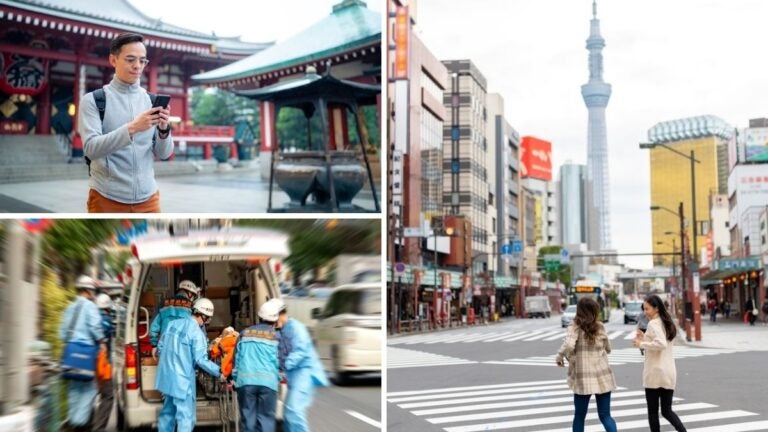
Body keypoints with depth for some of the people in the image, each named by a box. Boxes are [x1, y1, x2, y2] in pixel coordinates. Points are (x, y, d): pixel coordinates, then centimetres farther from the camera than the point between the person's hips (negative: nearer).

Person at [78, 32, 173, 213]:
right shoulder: (92, 100, -2)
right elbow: (91, 148, -14)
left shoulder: (152, 101, 7)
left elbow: (164, 153, 6)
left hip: (147, 198, 3)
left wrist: (164, 129, -15)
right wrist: (132, 128, -26)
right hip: (107, 199, -3)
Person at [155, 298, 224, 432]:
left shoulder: (173, 323, 4)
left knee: (168, 412, 21)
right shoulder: (197, 333, -16)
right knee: (186, 416, -2)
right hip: (183, 380, -7)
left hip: (166, 377, 8)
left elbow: (160, 348, 12)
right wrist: (219, 372, -9)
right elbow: (201, 360, -19)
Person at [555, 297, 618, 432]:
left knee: (580, 415, 11)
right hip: (603, 376, 3)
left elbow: (569, 345, -24)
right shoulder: (600, 326, 5)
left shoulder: (575, 326, -6)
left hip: (583, 378, -3)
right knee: (605, 415, 7)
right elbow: (608, 349, 19)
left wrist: (560, 356, -7)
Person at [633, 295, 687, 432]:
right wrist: (645, 338, 16)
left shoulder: (653, 324, -12)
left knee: (653, 411, 5)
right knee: (667, 411, 13)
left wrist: (641, 344, -17)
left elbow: (661, 344, -27)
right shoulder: (667, 323, 14)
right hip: (669, 372, 8)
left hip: (655, 373, -8)